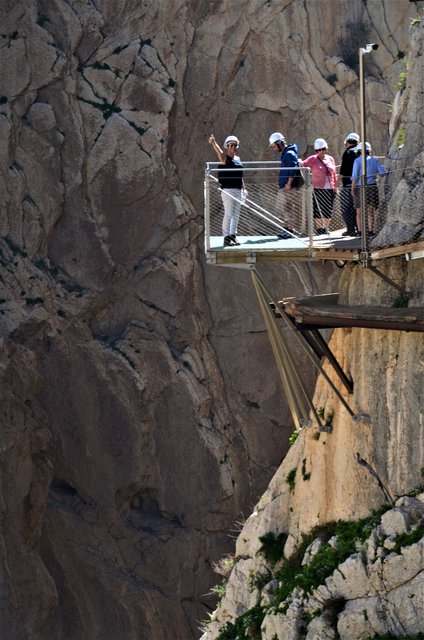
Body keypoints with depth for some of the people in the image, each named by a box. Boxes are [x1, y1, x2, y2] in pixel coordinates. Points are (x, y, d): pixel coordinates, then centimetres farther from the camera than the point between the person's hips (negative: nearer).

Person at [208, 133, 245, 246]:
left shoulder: (237, 159, 14)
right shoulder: (225, 158, -8)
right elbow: (220, 153, -30)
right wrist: (213, 143, -50)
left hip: (238, 190, 7)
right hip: (228, 189, -7)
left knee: (236, 214, 11)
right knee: (228, 214, -8)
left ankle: (233, 235, 19)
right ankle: (226, 237, -4)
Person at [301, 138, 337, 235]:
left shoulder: (330, 159, 11)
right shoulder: (313, 159, 1)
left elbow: (334, 174, 16)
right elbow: (302, 164, -10)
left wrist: (335, 187, 13)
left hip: (329, 189, 3)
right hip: (318, 188, -3)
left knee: (328, 209, 4)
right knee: (318, 209, -4)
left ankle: (326, 227, 13)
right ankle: (318, 228, 3)